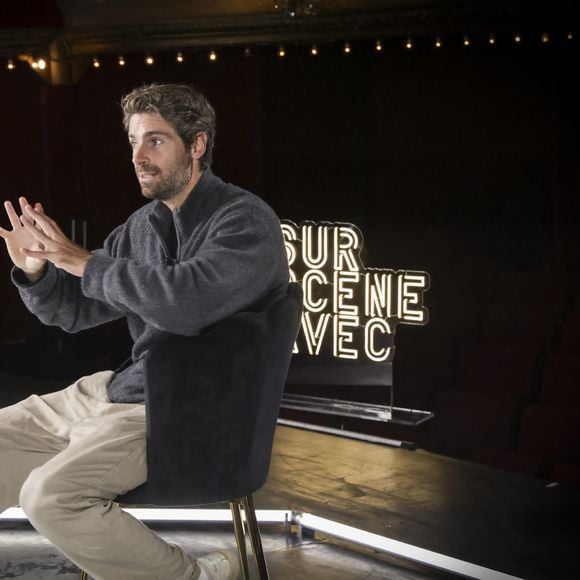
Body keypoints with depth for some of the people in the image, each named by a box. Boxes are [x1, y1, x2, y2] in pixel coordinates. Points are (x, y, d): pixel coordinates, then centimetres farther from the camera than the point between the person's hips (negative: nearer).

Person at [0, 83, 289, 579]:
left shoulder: (245, 220, -12)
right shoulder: (142, 225, 11)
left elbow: (187, 302, -31)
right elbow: (73, 312, 17)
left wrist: (88, 263, -18)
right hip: (119, 389, 9)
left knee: (51, 493, -26)